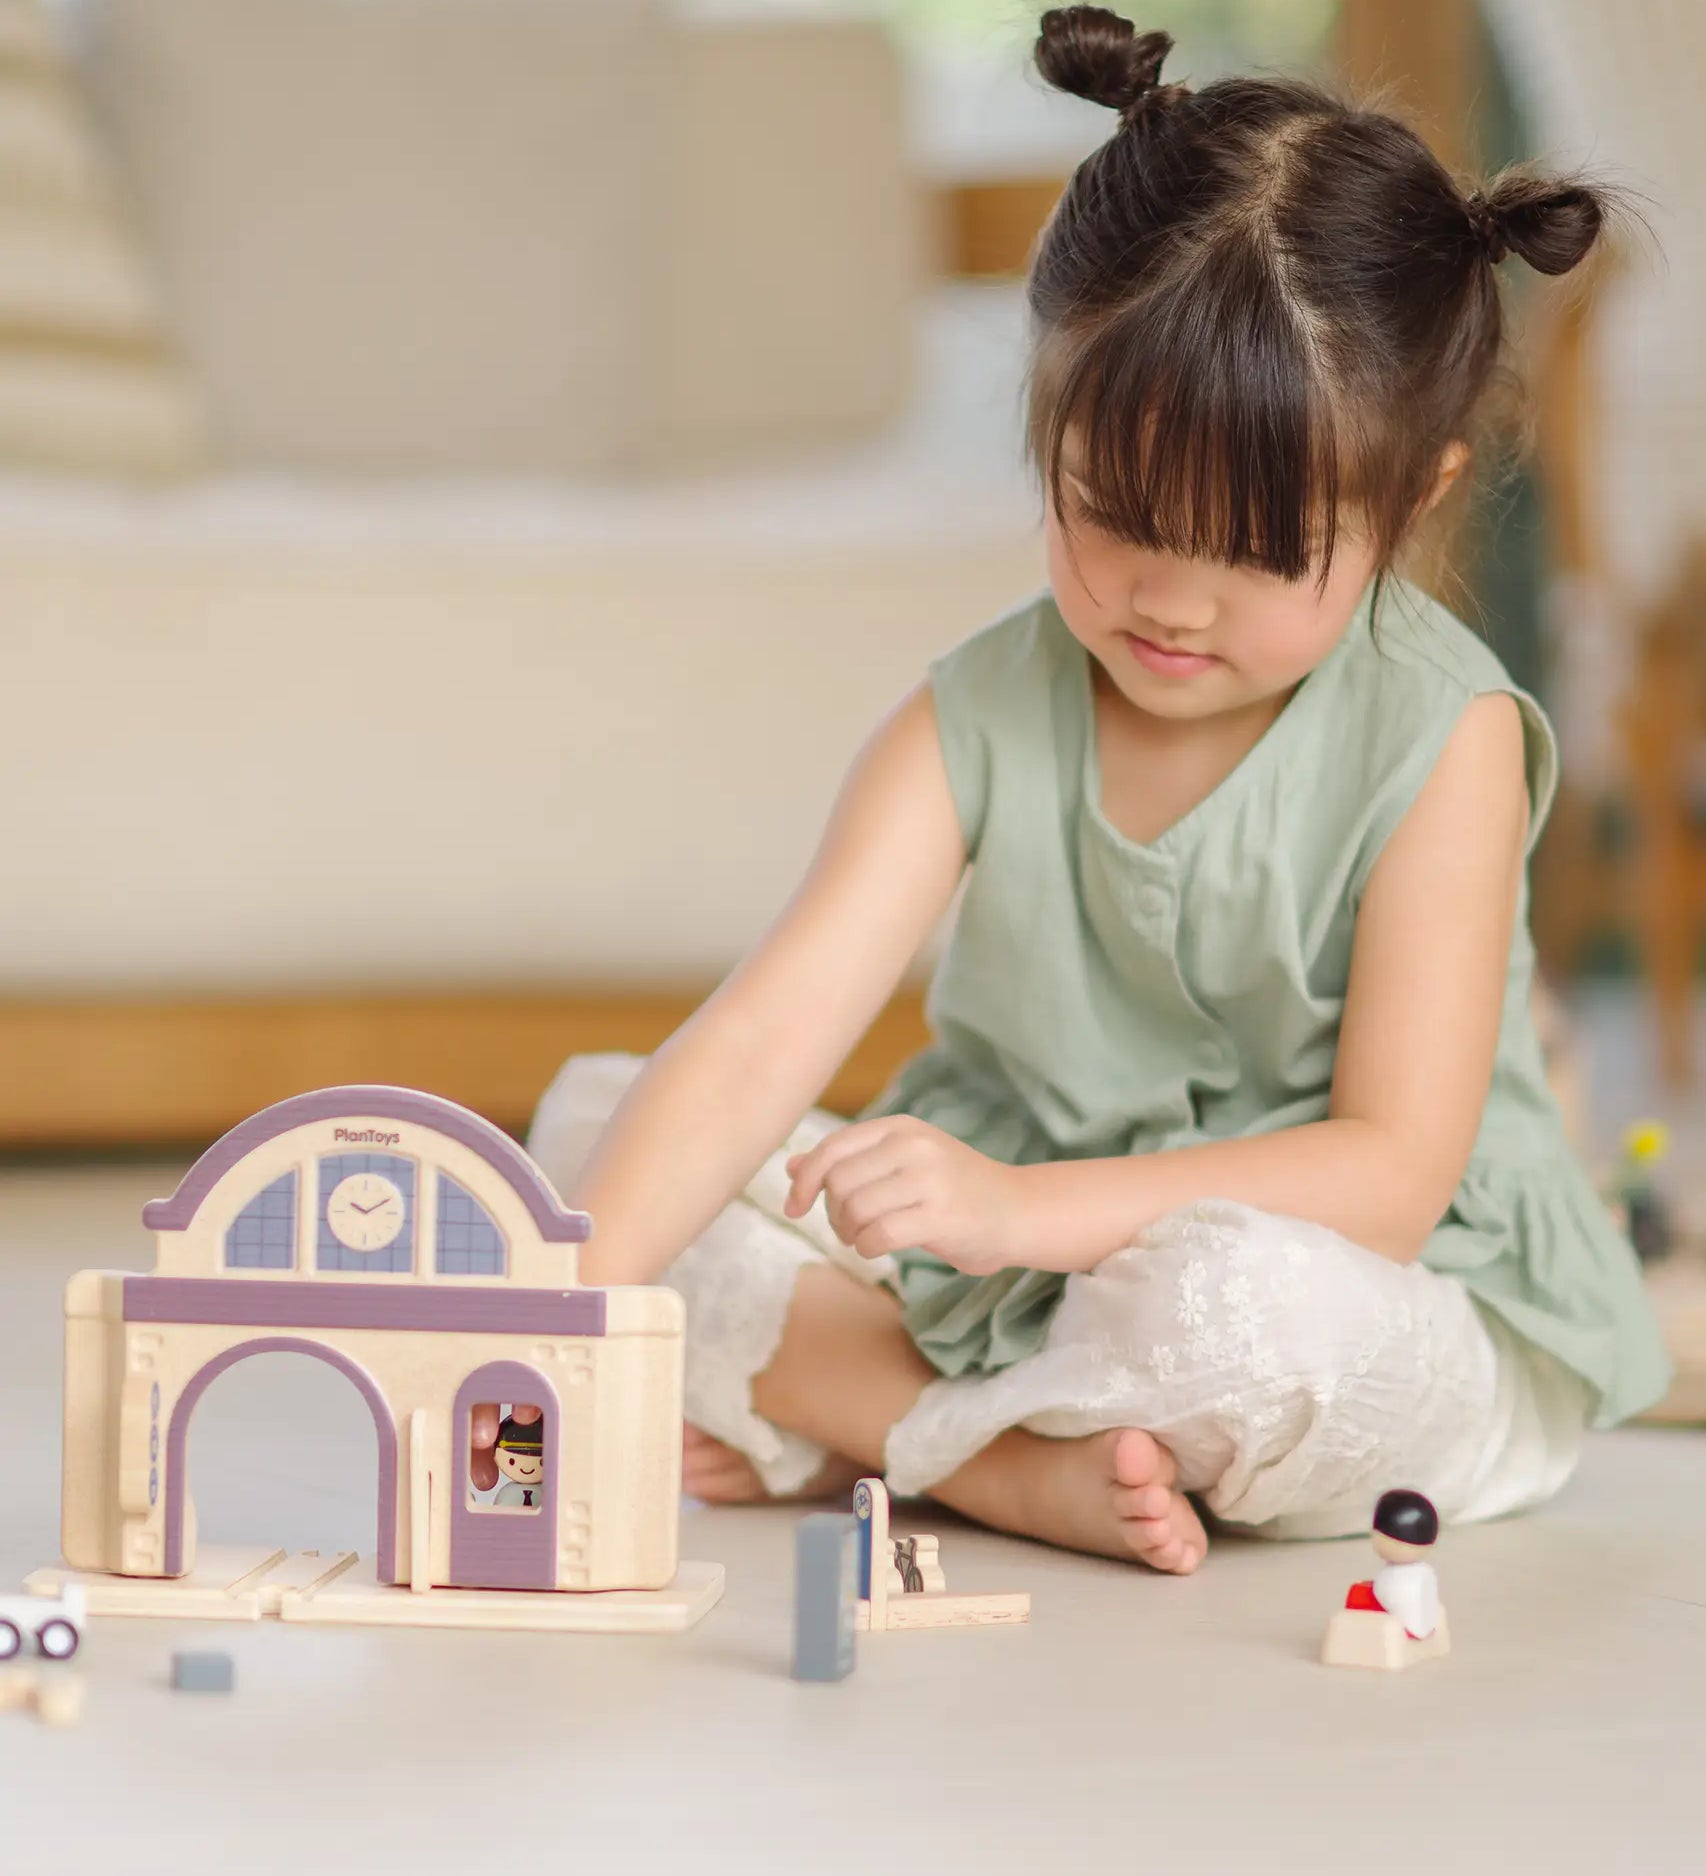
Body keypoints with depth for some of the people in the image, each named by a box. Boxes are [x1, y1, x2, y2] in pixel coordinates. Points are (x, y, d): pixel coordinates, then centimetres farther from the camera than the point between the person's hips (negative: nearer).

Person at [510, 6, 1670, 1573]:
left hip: (1390, 1307, -5)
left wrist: (1021, 1208, -33)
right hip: (1014, 1273, 5)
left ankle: (845, 1425, -13)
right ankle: (1025, 1473, -19)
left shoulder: (1440, 739, -16)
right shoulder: (980, 722, -6)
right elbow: (763, 1036, -17)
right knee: (596, 1120, -6)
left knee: (1245, 1305, -40)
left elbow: (1389, 1176, -21)